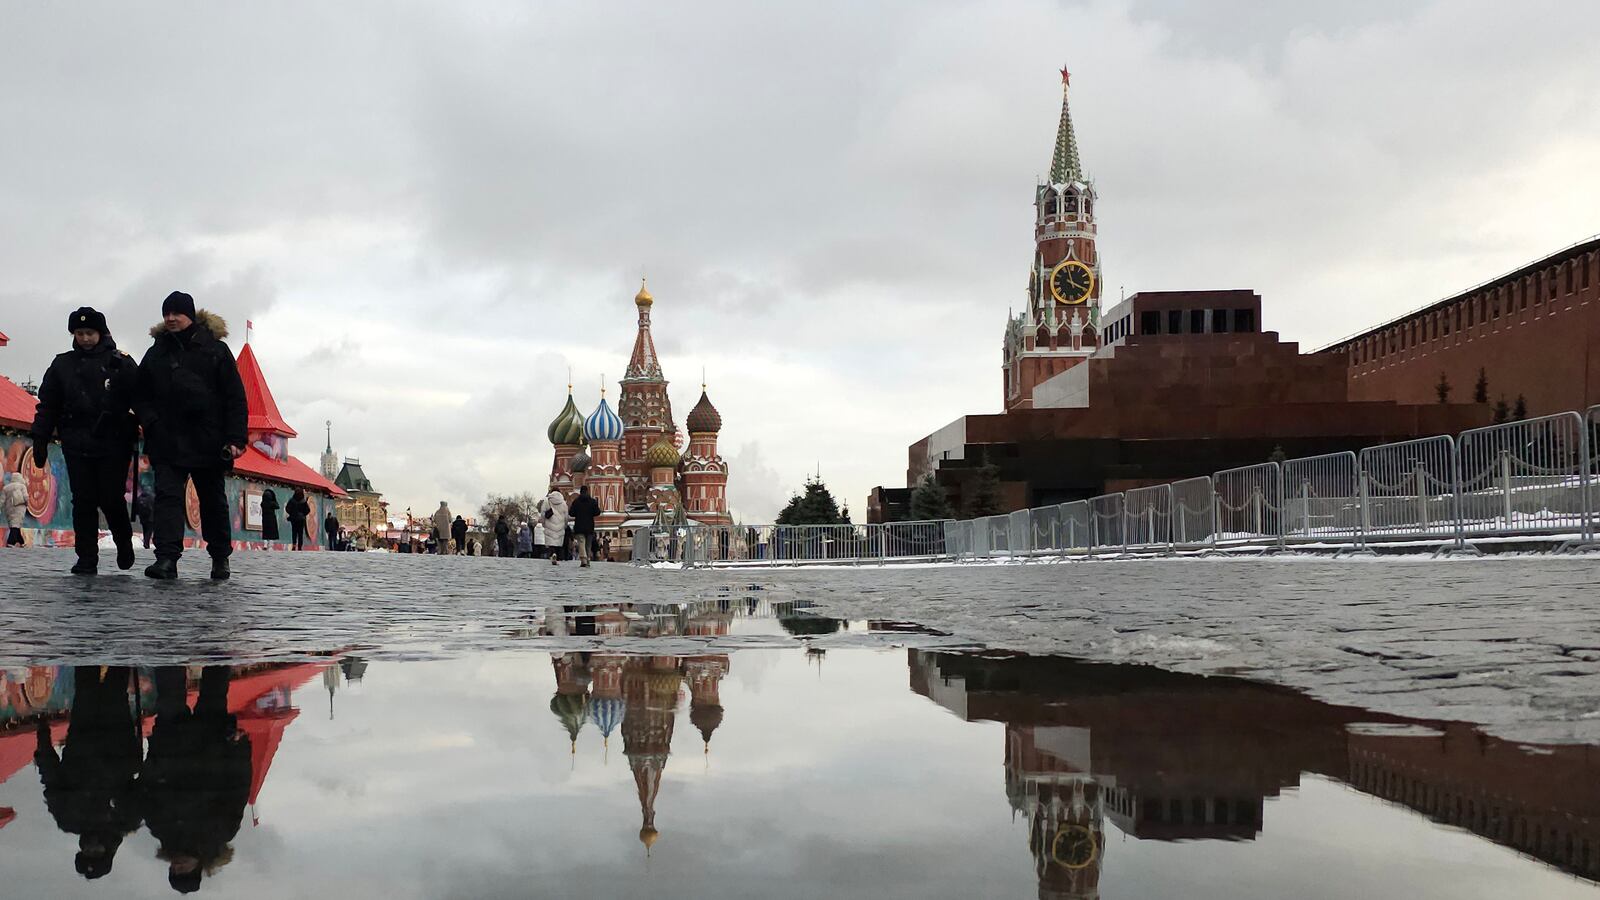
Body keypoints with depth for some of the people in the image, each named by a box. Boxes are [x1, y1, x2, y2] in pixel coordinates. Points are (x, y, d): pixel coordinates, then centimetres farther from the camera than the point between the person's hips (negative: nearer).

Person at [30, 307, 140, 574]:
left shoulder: (119, 362, 5)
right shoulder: (62, 365, 14)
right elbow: (47, 406, 14)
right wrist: (40, 441, 9)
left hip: (114, 444, -3)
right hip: (77, 445, 3)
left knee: (111, 499, -5)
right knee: (83, 502, 0)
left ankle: (123, 542, 23)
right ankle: (86, 559, 6)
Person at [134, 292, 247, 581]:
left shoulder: (215, 349, 1)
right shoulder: (156, 353, 10)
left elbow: (235, 397, -2)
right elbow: (141, 395, 15)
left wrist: (235, 438, -11)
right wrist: (151, 422, -5)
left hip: (208, 441, -2)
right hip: (168, 442, 2)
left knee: (213, 500, 9)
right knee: (167, 495, -10)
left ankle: (220, 557, 22)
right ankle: (167, 558, -16)